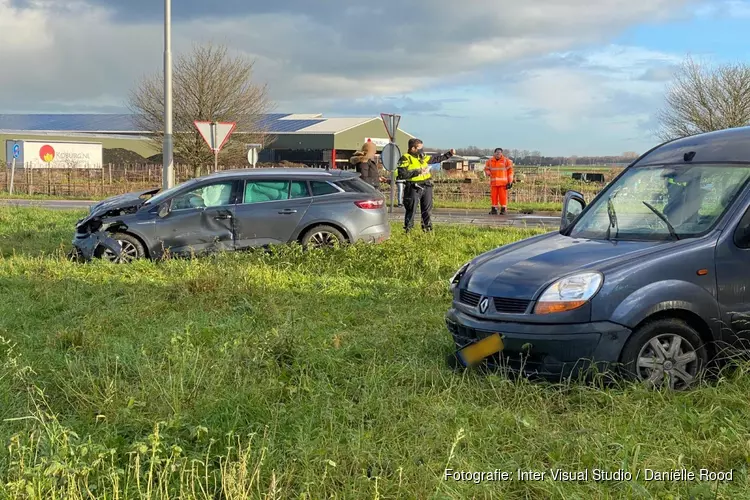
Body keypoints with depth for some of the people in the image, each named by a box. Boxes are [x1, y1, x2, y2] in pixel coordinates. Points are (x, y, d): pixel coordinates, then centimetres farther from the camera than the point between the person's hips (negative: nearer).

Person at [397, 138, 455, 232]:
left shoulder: (423, 157, 13)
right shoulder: (405, 159, -8)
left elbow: (437, 159, 24)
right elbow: (402, 174, -17)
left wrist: (449, 154, 22)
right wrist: (417, 172, -18)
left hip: (426, 187, 7)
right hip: (414, 188, -7)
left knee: (427, 210, 10)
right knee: (411, 210, -2)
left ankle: (428, 229, 20)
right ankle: (407, 230, 7)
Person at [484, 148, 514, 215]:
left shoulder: (506, 161, 0)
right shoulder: (490, 161, 9)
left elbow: (510, 171, 1)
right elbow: (486, 169, 21)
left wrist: (510, 182, -4)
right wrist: (488, 174, -3)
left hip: (503, 182, -3)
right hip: (494, 182, 3)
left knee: (503, 196, -6)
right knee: (494, 196, 3)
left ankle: (503, 210, 0)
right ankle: (494, 209, 11)